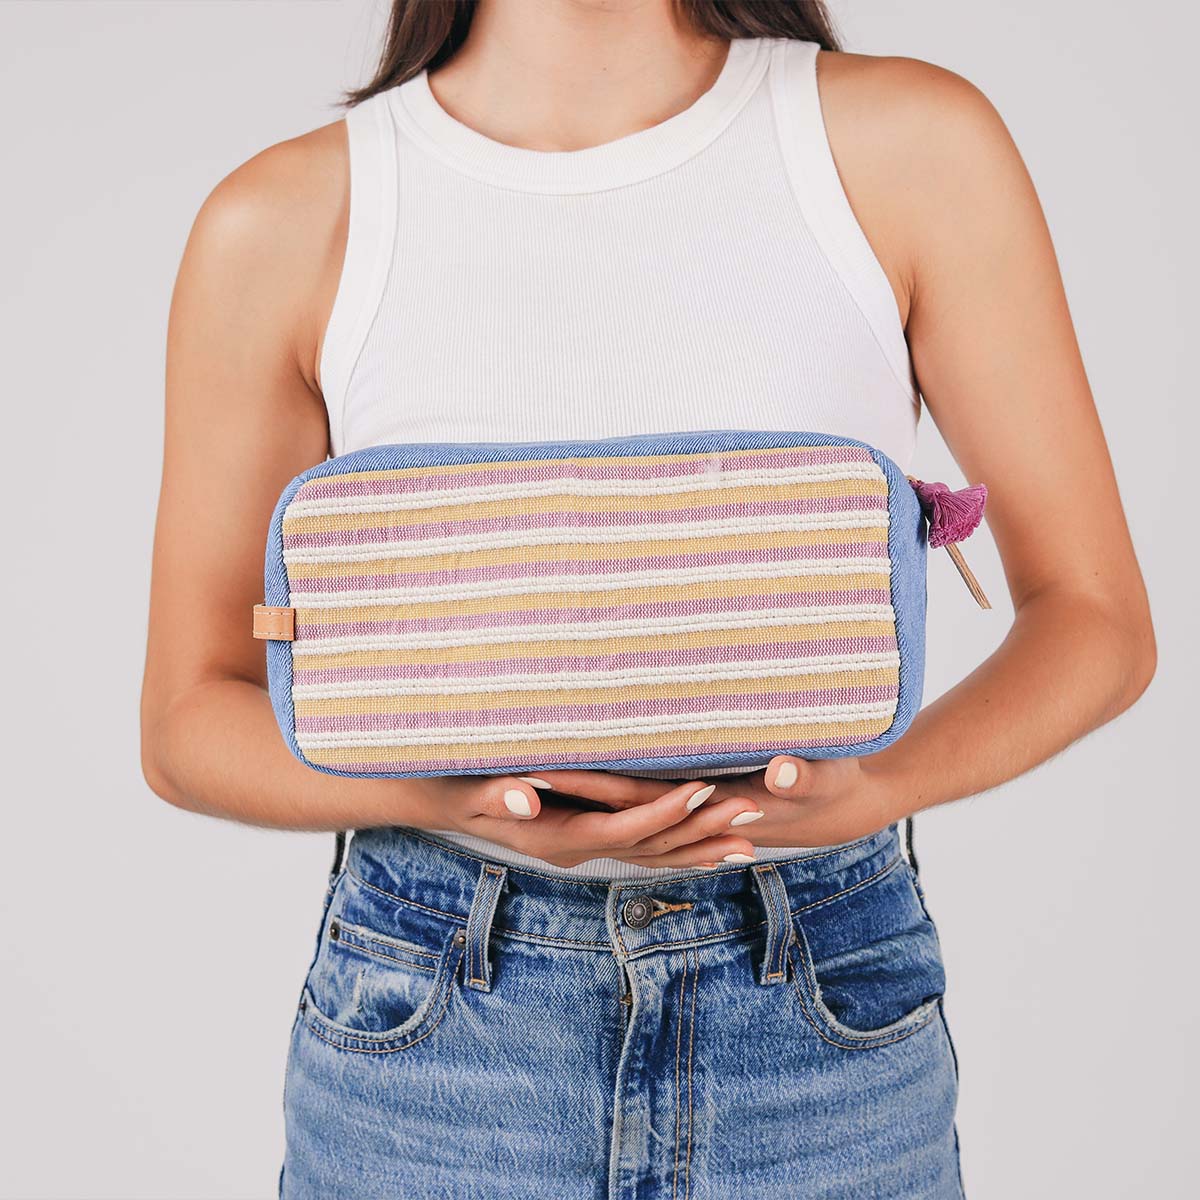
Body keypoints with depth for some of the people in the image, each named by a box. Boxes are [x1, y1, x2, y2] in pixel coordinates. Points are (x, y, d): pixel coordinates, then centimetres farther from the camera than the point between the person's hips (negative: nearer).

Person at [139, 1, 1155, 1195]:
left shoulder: (913, 143, -5)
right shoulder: (284, 222, -5)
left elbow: (1098, 615, -1)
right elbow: (190, 717, 0)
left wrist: (887, 779, -20)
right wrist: (440, 793, -19)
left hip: (824, 1005, 1)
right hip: (431, 1002, 0)